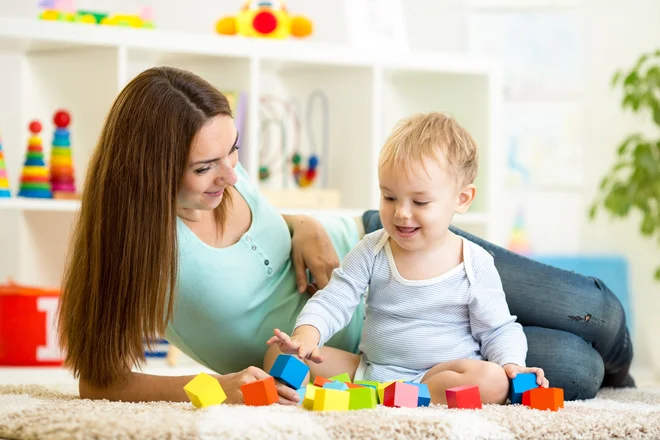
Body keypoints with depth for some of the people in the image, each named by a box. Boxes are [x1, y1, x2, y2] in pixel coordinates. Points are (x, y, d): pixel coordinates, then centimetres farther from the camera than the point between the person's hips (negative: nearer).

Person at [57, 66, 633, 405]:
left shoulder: (222, 169, -12)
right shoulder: (139, 243, -29)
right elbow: (101, 379, -30)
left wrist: (305, 226, -11)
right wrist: (215, 386, -43)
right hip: (348, 349, -5)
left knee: (600, 313, 3)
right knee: (573, 370, -13)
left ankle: (615, 370, 40)